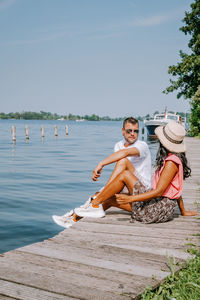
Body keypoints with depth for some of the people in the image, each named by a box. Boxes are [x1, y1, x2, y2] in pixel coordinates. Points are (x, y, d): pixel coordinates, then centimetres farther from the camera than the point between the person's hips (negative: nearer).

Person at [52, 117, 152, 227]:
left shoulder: (142, 145, -10)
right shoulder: (118, 145, 13)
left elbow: (125, 153, -32)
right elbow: (118, 174, 11)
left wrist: (100, 164, -38)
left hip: (142, 188, -6)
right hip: (126, 189, 6)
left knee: (123, 161, -27)